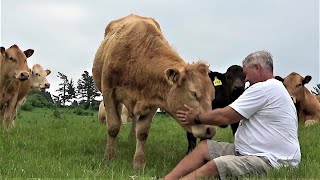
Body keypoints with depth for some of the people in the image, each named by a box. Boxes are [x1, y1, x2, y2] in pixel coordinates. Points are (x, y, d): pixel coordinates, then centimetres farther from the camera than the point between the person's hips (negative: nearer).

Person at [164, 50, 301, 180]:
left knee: (213, 167, -26)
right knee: (204, 146, 2)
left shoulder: (264, 88, -14)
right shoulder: (274, 87, 20)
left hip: (273, 161, -10)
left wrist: (197, 118, 2)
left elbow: (224, 117, -12)